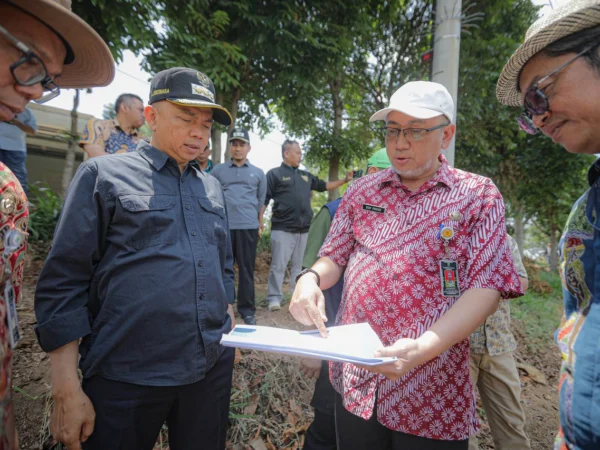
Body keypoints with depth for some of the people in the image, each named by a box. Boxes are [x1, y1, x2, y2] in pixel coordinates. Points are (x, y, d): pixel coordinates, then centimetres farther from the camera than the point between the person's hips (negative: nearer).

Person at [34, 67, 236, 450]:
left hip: (214, 369, 5)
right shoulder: (103, 174, -3)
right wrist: (67, 390, -8)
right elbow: (63, 285, -7)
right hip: (127, 379, -4)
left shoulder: (212, 188, 11)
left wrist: (230, 334, 12)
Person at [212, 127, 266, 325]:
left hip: (248, 227, 0)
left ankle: (247, 310, 12)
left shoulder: (258, 173, 12)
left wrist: (260, 225, 11)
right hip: (223, 226, 0)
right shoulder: (218, 170, 10)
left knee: (246, 270, 4)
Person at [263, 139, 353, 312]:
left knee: (299, 266, 12)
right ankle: (274, 298, 4)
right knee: (278, 266, -3)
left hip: (304, 230, 6)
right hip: (283, 229, -6)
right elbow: (263, 200, -3)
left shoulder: (306, 176, 18)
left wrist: (345, 180, 17)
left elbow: (324, 186, 25)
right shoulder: (275, 174, 1)